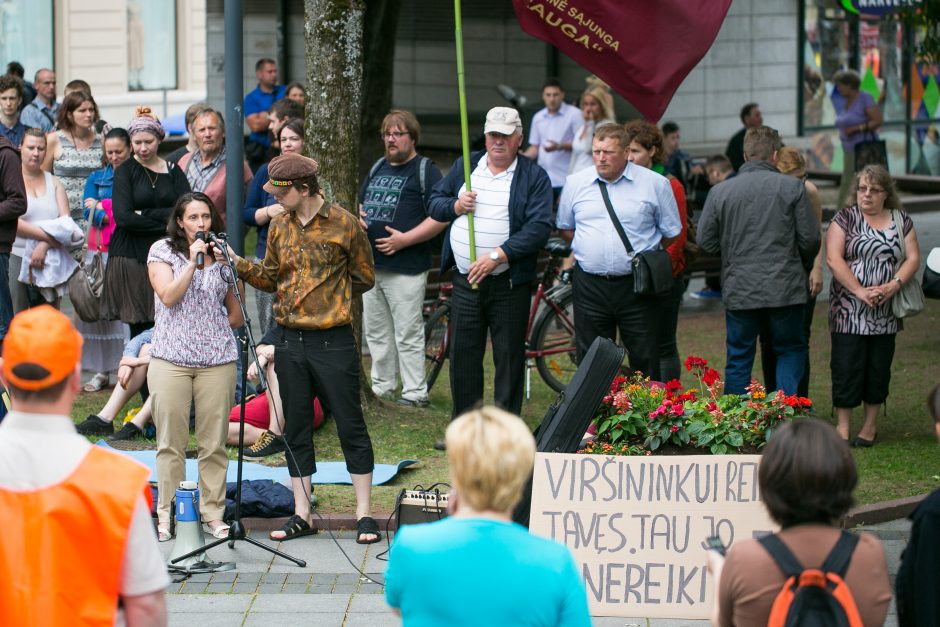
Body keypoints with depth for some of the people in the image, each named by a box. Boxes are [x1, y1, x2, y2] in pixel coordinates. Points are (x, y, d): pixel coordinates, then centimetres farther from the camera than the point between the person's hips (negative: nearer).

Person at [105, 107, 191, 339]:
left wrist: (145, 214, -7)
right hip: (131, 256, -2)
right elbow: (123, 217, -9)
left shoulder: (173, 172, 12)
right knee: (140, 328, -5)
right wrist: (164, 224, -7)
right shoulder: (125, 171, 4)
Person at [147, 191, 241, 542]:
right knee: (171, 443, -1)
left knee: (214, 443, 1)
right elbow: (169, 296, -8)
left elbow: (236, 315, 21)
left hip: (217, 359, 2)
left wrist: (213, 329, 8)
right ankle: (166, 514, 5)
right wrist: (193, 262, -12)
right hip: (171, 359, -2)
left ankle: (213, 513, 8)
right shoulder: (162, 251, 6)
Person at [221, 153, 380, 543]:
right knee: (296, 429, 8)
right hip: (290, 341, 5)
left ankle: (364, 514, 6)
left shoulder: (343, 224, -6)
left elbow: (363, 278, 3)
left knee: (350, 426, 0)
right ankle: (301, 515, 16)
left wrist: (325, 301, 1)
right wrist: (239, 264, -2)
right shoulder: (280, 226, 8)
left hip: (333, 341, -5)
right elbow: (271, 278, 14)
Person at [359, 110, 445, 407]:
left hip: (406, 268, -8)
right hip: (371, 265, 8)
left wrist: (404, 239, -18)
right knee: (376, 332, 13)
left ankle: (415, 393, 0)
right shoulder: (378, 168, 18)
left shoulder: (425, 170, -5)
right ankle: (381, 388, 22)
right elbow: (361, 203, 28)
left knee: (408, 334, -5)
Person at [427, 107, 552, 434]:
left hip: (509, 285, -4)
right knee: (463, 355, 8)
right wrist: (455, 206, -7)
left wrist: (497, 256, -22)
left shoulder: (534, 177, -4)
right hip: (465, 281, 4)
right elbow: (434, 203, 16)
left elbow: (538, 228, -14)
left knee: (509, 357, 1)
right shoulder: (464, 167, 11)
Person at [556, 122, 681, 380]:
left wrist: (643, 254, 4)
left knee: (645, 360, 0)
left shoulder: (655, 184, 0)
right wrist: (590, 248, 10)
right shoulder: (576, 183, 7)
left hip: (636, 287, -2)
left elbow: (671, 233, 8)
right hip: (590, 286, 2)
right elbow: (564, 228, 19)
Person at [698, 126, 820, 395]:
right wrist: (803, 265, 18)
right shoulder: (792, 187, -4)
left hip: (739, 291, 1)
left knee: (739, 358, 11)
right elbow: (810, 238, -3)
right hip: (785, 289, -1)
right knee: (790, 350, 13)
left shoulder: (720, 191, 0)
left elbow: (705, 241, 2)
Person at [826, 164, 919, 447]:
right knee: (847, 366, -6)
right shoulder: (845, 219, 1)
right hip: (849, 311, -3)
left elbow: (913, 258, 5)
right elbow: (833, 259, -8)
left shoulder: (901, 221, 10)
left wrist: (894, 285, -13)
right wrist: (859, 291, -18)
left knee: (879, 368, 6)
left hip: (886, 312, 3)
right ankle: (842, 426, 1)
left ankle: (870, 425, 16)